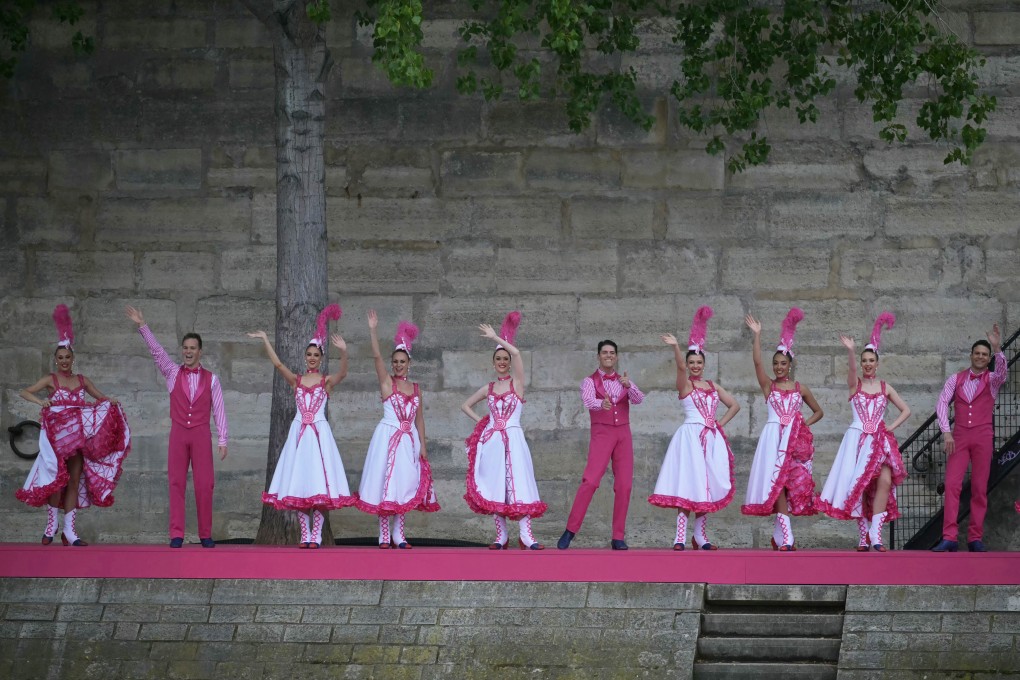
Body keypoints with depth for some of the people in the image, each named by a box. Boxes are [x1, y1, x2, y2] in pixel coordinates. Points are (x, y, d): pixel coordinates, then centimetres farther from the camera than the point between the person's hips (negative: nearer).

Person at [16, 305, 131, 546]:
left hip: (79, 435, 4)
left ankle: (69, 529, 2)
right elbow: (24, 392, -7)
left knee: (75, 480, 1)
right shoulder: (50, 380, 0)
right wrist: (41, 401, -24)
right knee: (57, 479, -7)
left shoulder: (82, 380, 11)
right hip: (57, 434, -4)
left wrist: (110, 402, -4)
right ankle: (52, 523, 6)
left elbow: (100, 397, 18)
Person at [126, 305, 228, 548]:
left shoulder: (211, 379, 7)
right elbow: (156, 351, 0)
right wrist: (142, 326, -11)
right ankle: (176, 534, -6)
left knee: (204, 484, -4)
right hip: (178, 433, 1)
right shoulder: (173, 373, 10)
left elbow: (219, 410, 6)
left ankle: (205, 534, 1)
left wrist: (222, 440, 1)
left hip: (201, 434, -1)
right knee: (176, 483, -4)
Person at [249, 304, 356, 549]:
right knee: (299, 483, 0)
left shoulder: (327, 381, 3)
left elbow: (342, 373, -16)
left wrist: (344, 351, -34)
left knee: (319, 481, -7)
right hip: (299, 432, 3)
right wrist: (265, 340, -5)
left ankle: (316, 535, -5)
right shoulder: (296, 381, 10)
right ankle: (305, 535, 4)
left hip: (319, 432, -3)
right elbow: (278, 364, 1)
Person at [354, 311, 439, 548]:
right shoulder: (387, 382, 0)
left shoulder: (415, 388, 11)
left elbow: (419, 419, 13)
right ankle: (384, 535, -2)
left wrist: (422, 446, 8)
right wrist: (373, 331, -23)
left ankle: (398, 533, 10)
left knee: (404, 484, 4)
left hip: (409, 440, 4)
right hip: (388, 437, -4)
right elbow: (376, 356, -13)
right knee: (386, 482, -4)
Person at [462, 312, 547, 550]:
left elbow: (516, 352, -12)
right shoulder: (488, 388, 13)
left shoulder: (517, 383, 3)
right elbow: (466, 405, 26)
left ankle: (526, 535, -14)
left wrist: (495, 337, -4)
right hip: (491, 440, 4)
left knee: (518, 484, -10)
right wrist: (480, 421, 10)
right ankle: (501, 535, 5)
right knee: (495, 486, 1)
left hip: (513, 439, -4)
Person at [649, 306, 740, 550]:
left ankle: (700, 536, 11)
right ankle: (680, 538, -14)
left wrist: (721, 423, 6)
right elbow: (680, 367, -21)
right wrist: (676, 347, -39)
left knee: (707, 487, 5)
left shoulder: (713, 387, 15)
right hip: (690, 435, -5)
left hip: (711, 438, 5)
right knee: (688, 486, -12)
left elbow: (734, 405, 21)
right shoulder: (685, 384, -1)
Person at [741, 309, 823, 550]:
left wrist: (807, 423, 0)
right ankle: (786, 538, -17)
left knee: (792, 484, 0)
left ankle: (779, 534, 11)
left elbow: (818, 411, 19)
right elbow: (757, 362, -7)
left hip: (795, 438, 2)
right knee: (777, 483, -12)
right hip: (773, 436, -2)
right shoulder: (768, 386, 7)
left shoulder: (800, 389, 11)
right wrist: (757, 335, -11)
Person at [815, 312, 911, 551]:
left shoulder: (885, 387, 11)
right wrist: (851, 351, -40)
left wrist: (891, 427, 0)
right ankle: (863, 536, 4)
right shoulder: (854, 384, 3)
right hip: (858, 439, -1)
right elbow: (851, 368, -20)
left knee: (885, 480, -17)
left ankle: (875, 535, -18)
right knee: (858, 485, -4)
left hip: (880, 440, 1)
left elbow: (906, 410, 15)